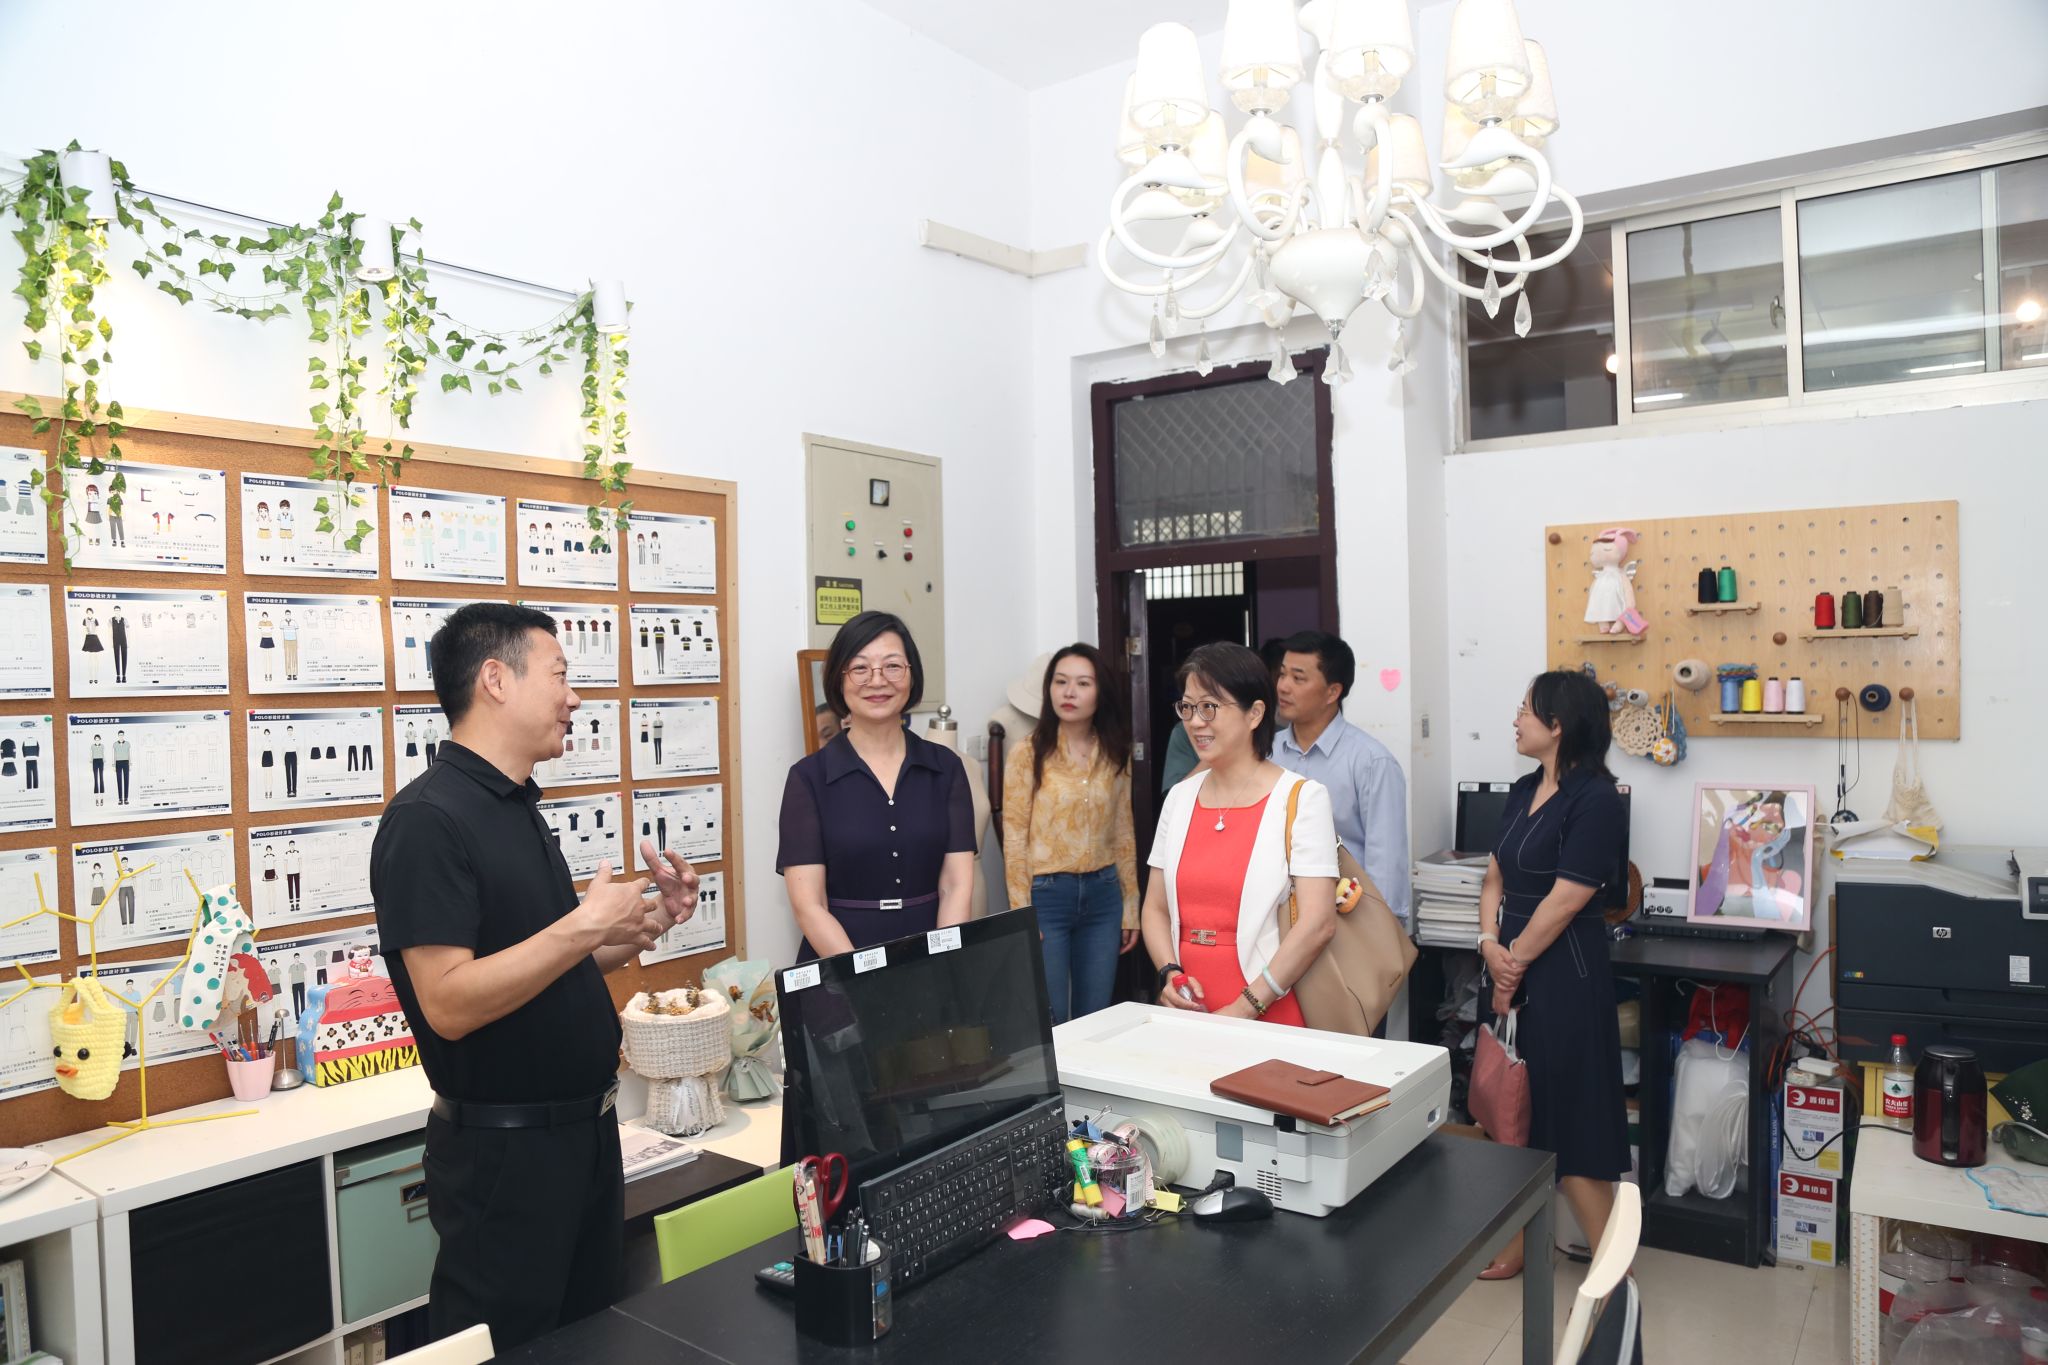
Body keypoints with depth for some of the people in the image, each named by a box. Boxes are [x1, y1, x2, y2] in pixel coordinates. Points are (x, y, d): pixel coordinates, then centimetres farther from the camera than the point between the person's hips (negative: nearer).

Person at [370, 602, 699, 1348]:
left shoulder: (519, 808, 9)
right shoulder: (429, 818, -19)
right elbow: (449, 1003, -26)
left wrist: (641, 927, 2)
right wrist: (585, 927, -24)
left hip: (583, 1127, 9)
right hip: (505, 1146, -9)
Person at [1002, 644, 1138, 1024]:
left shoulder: (1115, 756, 6)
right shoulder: (1027, 755, -6)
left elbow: (1123, 833, 12)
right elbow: (1014, 840, -6)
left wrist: (1130, 907, 10)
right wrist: (1022, 915, -9)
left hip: (1103, 894, 4)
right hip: (1046, 895, -4)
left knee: (1095, 1017, 12)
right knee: (1049, 1021, 3)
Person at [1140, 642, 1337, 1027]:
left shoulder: (1301, 798, -7)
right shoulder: (1180, 798, 8)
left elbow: (1318, 924, -13)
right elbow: (1155, 909, 12)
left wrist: (1243, 1010, -16)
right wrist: (1169, 972, -6)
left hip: (1270, 1020, -4)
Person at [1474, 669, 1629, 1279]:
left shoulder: (1595, 800, -14)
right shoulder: (1523, 791, 11)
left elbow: (1562, 902, -16)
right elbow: (1495, 877, 12)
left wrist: (1514, 961, -7)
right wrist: (1490, 944, -4)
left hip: (1563, 975, -8)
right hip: (1510, 971, 8)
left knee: (1566, 1117, -2)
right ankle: (1517, 1243, 27)